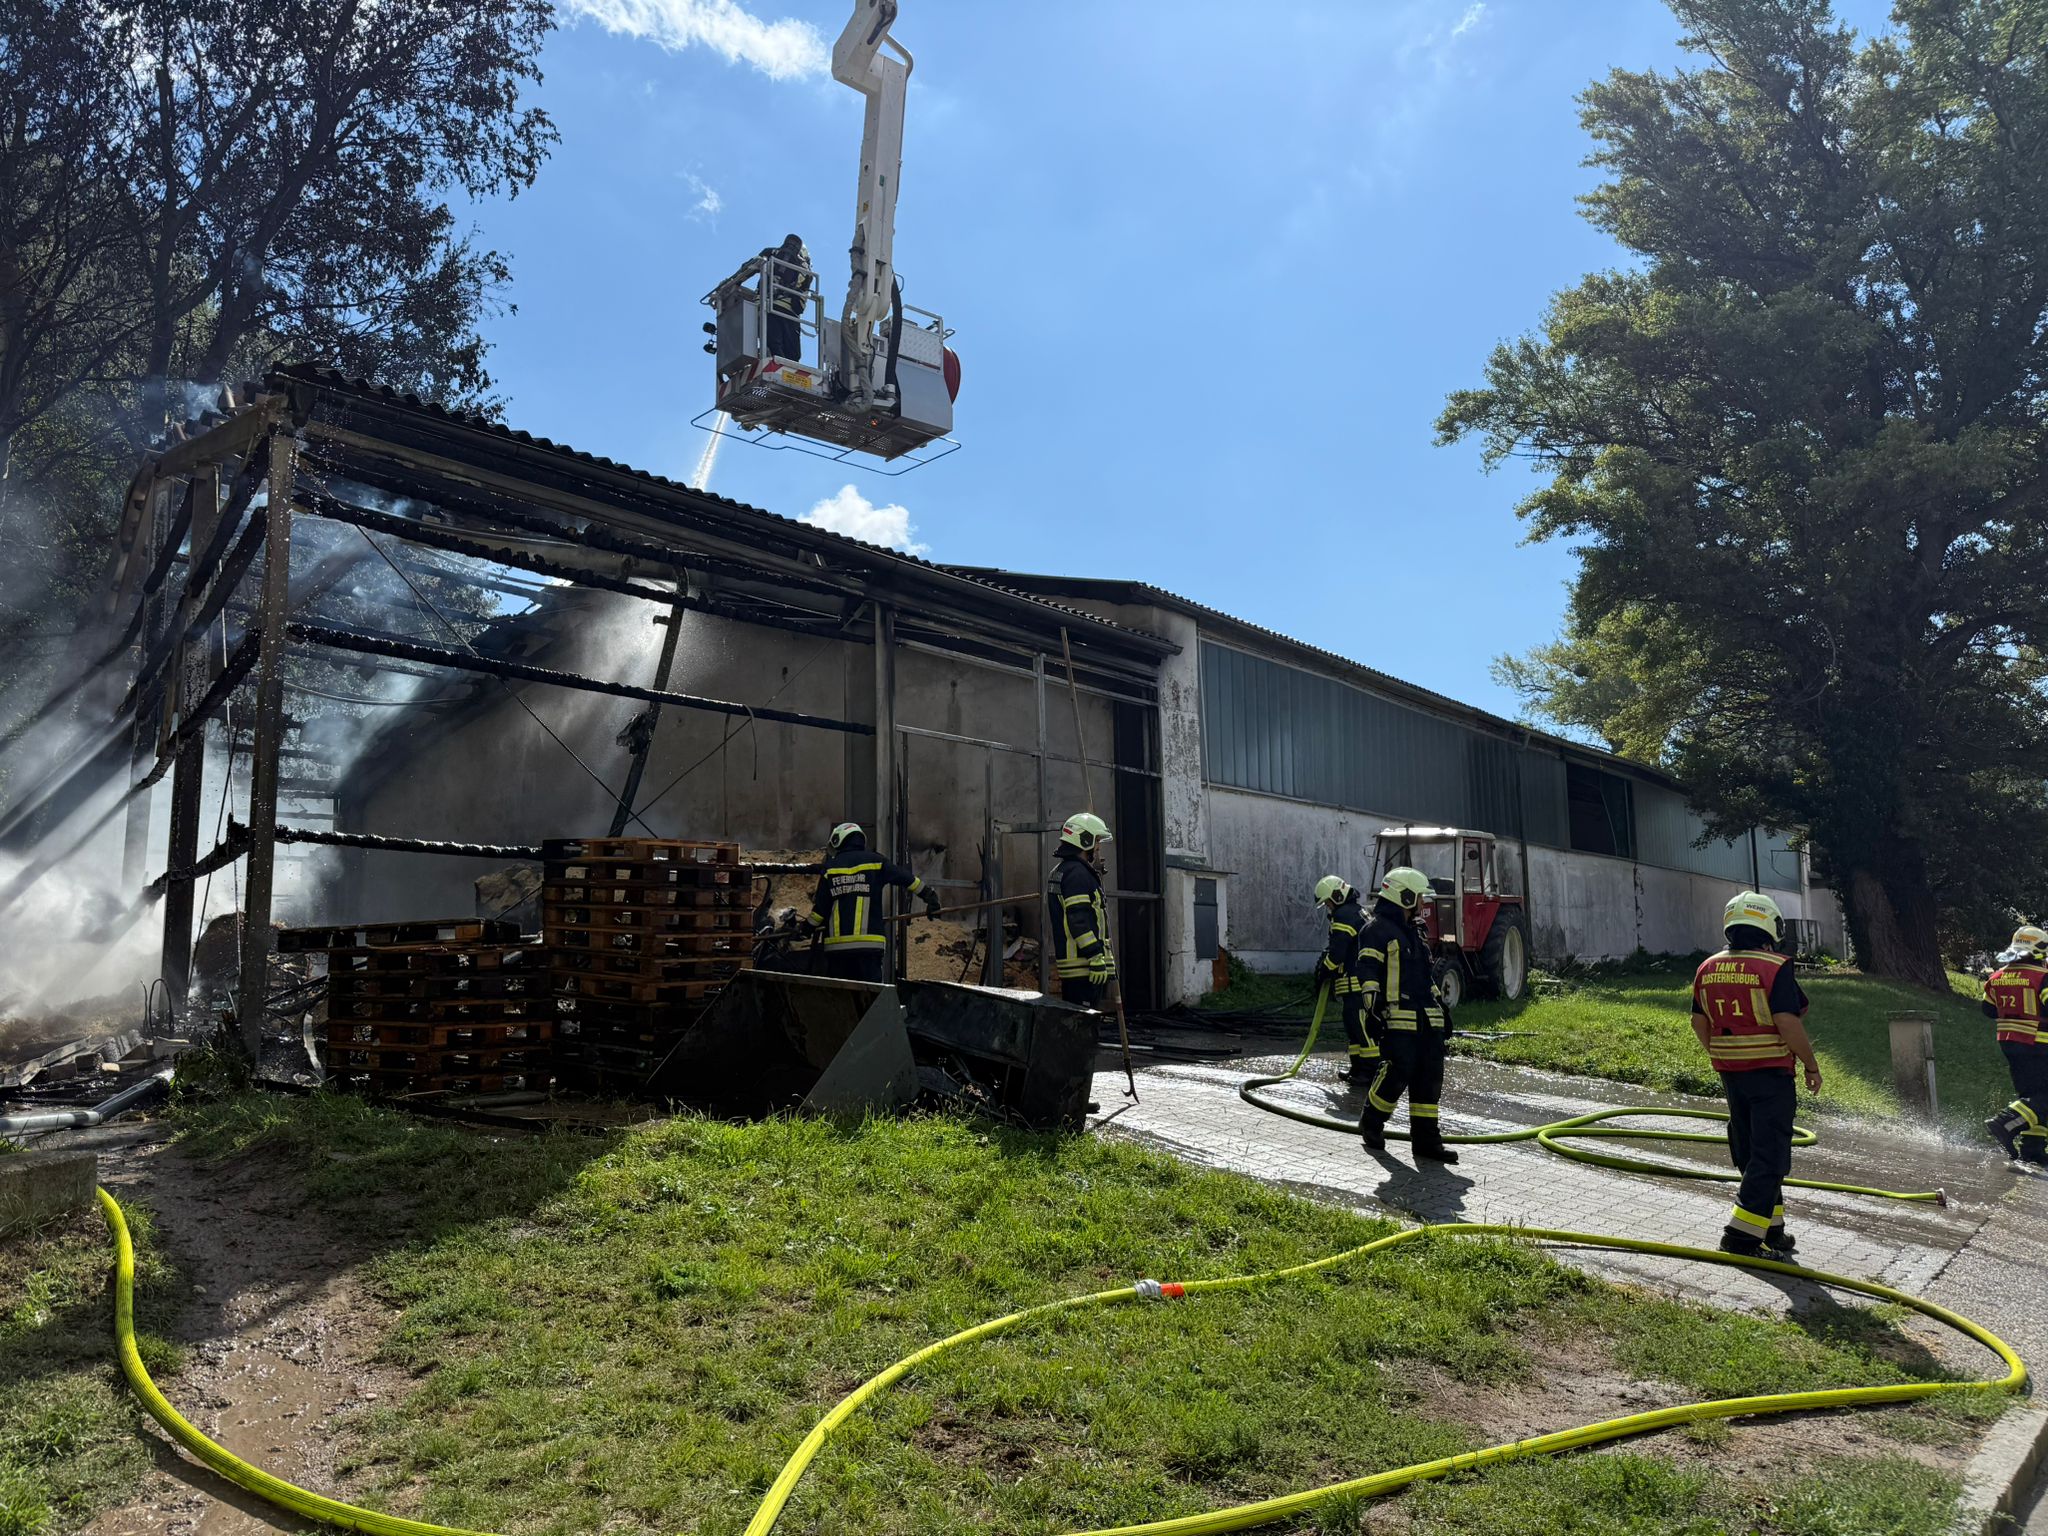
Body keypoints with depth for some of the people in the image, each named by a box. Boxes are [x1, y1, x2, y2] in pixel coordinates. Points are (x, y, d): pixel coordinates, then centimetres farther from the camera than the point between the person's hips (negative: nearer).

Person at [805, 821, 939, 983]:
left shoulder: (830, 867, 6)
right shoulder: (875, 862, 5)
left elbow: (820, 906, 5)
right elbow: (908, 879, 10)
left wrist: (810, 927, 20)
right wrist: (930, 896, 20)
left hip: (836, 944, 1)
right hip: (869, 943, -1)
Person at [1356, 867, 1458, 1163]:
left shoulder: (1414, 932, 24)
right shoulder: (1377, 930, -5)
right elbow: (1367, 970, -14)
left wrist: (1441, 1008, 28)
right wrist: (1372, 1000, -25)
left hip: (1427, 1019, 9)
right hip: (1398, 1018, -9)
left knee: (1430, 1079, 4)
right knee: (1398, 1073, -11)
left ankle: (1426, 1140, 9)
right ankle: (1371, 1123, 12)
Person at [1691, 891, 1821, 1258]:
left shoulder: (1707, 969, 6)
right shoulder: (1775, 968, -14)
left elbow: (1700, 1023, 11)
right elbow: (1788, 1023, -20)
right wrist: (1811, 1065, -8)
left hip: (1730, 1074, 6)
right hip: (1771, 1073, -6)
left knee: (1749, 1153, 16)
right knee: (1769, 1155, -1)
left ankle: (1771, 1229, 26)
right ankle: (1742, 1236, -5)